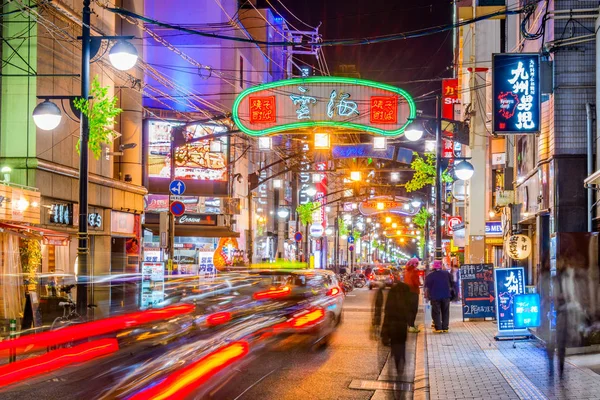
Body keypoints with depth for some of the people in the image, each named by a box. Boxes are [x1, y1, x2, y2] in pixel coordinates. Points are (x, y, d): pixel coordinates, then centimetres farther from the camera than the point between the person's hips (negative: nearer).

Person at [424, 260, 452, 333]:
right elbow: (451, 283, 14)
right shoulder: (447, 273, 4)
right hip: (446, 296, 3)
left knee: (436, 312, 3)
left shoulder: (430, 275, -5)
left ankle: (438, 328, -3)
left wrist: (427, 295, 5)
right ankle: (445, 327, 9)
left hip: (435, 297, -2)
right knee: (445, 312, 11)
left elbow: (427, 287, -6)